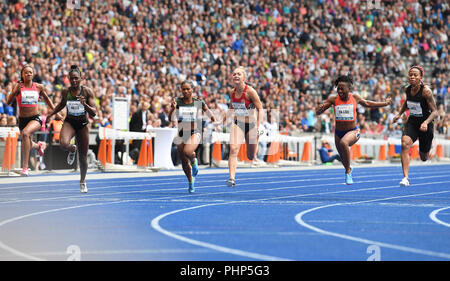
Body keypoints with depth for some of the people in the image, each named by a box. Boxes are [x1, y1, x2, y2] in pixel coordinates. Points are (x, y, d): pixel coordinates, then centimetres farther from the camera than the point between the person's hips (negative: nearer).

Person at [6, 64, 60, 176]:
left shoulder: (38, 87, 0)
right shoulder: (18, 86, -5)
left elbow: (47, 99, 18)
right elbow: (8, 102, -11)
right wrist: (15, 91, -27)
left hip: (35, 118, -2)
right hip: (22, 119, 2)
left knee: (25, 133, -34)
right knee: (29, 145, 18)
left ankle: (25, 167, -31)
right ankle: (39, 145, 61)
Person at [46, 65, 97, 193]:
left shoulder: (87, 91, -9)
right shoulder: (65, 92, -3)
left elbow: (94, 113, -12)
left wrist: (85, 104, -29)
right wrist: (51, 114, 16)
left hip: (82, 124, 0)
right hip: (69, 122, 0)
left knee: (83, 157, 6)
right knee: (63, 143, -33)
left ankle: (82, 181, 30)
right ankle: (72, 150, 6)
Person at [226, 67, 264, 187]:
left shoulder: (250, 91, -17)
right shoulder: (233, 92, -1)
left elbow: (260, 109, -14)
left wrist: (257, 127, -19)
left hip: (251, 124, -3)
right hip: (237, 124, 3)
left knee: (251, 157, 12)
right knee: (233, 149, -21)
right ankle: (232, 178, -26)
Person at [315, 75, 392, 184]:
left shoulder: (355, 97, -6)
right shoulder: (333, 99, -9)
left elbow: (367, 103, 16)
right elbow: (318, 112, -8)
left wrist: (385, 103, 22)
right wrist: (319, 108, -33)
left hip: (353, 131, -2)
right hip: (338, 133, 2)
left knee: (343, 142, -35)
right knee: (343, 159, 16)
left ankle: (348, 172, -22)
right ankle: (348, 169, 53)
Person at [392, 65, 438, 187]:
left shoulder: (426, 91, -19)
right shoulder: (407, 89, -3)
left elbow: (434, 111, -18)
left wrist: (426, 122, -34)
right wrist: (399, 114, 9)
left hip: (425, 125, -3)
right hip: (412, 122, 3)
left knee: (424, 158, 10)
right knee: (405, 144, -26)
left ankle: (429, 147, 50)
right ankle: (406, 178, -25)